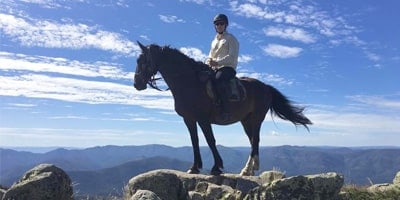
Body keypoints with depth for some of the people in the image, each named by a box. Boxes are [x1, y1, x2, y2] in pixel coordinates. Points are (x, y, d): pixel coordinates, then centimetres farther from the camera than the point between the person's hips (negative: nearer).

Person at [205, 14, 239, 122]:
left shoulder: (231, 39, 6)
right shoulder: (214, 41, 28)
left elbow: (232, 56, -8)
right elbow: (210, 56, 30)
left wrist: (217, 62, -20)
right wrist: (208, 62, 3)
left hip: (228, 68, -7)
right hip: (214, 69, 7)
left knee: (219, 79, -39)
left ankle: (226, 111, -42)